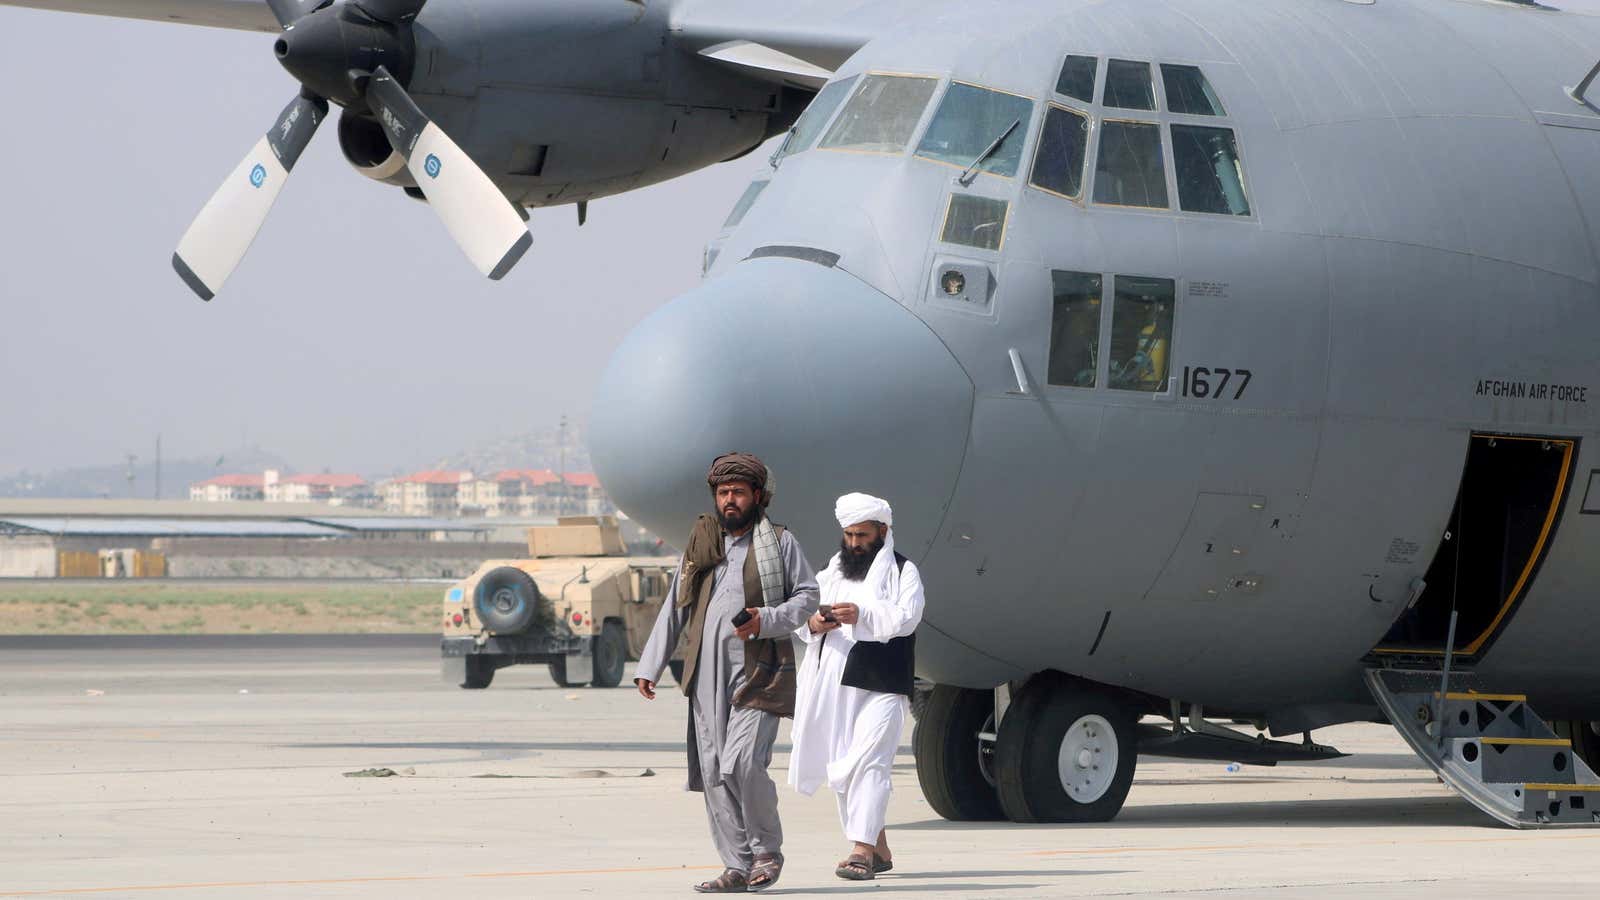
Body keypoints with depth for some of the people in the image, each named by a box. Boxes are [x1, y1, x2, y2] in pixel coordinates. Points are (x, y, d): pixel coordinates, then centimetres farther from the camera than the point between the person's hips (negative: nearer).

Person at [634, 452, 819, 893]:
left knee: (742, 763, -18)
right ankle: (738, 867, 5)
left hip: (758, 671, -5)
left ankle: (767, 850, 3)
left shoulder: (779, 543, 6)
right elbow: (674, 609, 18)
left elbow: (807, 595, 4)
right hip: (707, 674, 5)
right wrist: (650, 665, 12)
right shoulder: (700, 545, 17)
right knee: (713, 772, 0)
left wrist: (765, 621, -14)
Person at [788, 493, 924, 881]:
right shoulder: (832, 572, 20)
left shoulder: (903, 571, 3)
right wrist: (813, 623, -11)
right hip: (834, 686, 6)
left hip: (880, 687, -6)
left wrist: (862, 615, -27)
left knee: (868, 762, -17)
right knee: (842, 766, 7)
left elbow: (906, 617, -13)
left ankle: (862, 850, -25)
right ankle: (879, 851, 16)